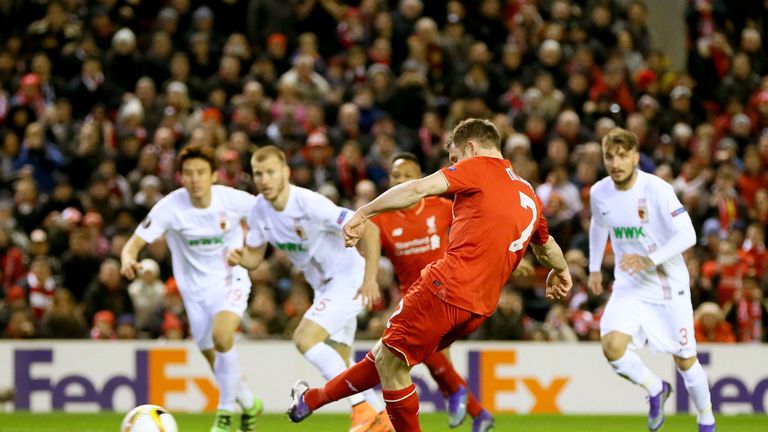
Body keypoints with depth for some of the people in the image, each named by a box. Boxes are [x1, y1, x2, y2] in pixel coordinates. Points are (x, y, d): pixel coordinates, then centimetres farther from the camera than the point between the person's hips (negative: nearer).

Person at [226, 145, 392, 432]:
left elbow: (369, 229, -25)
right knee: (338, 363, 12)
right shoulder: (259, 210, -5)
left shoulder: (310, 203, -27)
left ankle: (362, 408, -14)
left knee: (305, 338, -22)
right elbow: (254, 257, 6)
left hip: (348, 279, -8)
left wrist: (370, 278, -30)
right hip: (323, 286, 8)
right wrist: (239, 258, -19)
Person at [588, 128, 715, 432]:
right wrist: (595, 267, 21)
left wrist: (651, 260, -36)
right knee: (612, 348, -20)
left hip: (669, 287, -3)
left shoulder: (657, 189, -20)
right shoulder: (599, 193, -3)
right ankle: (656, 390, 9)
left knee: (684, 360, 4)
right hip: (629, 287, 3)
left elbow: (687, 235, -25)